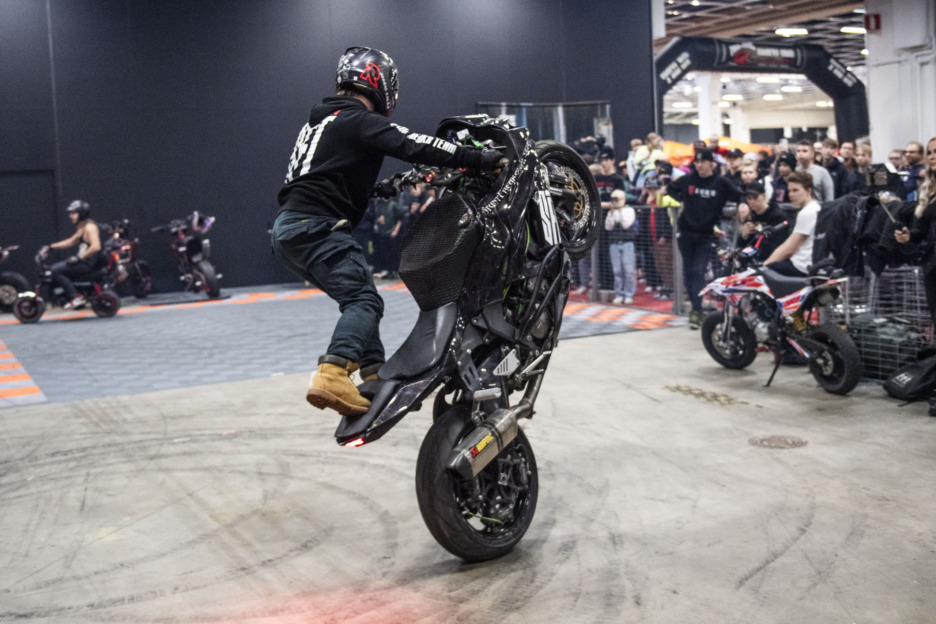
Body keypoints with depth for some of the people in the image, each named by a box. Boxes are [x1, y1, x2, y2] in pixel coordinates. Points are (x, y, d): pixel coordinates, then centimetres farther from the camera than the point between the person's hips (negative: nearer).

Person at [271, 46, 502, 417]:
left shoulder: (320, 120, 24)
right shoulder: (361, 120, -5)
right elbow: (414, 147, -17)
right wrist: (479, 159, -17)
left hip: (288, 230, 10)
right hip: (315, 226, -10)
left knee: (361, 298, 17)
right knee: (363, 300, -16)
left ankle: (375, 377, 16)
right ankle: (331, 376, -34)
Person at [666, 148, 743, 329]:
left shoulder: (721, 184, -3)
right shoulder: (687, 180, 2)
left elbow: (739, 197, 2)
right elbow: (670, 188, 18)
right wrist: (682, 200, 5)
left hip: (706, 234, -3)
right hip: (686, 232, 3)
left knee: (698, 271, -11)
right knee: (689, 271, 8)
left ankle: (696, 310, -12)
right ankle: (695, 305, 21)